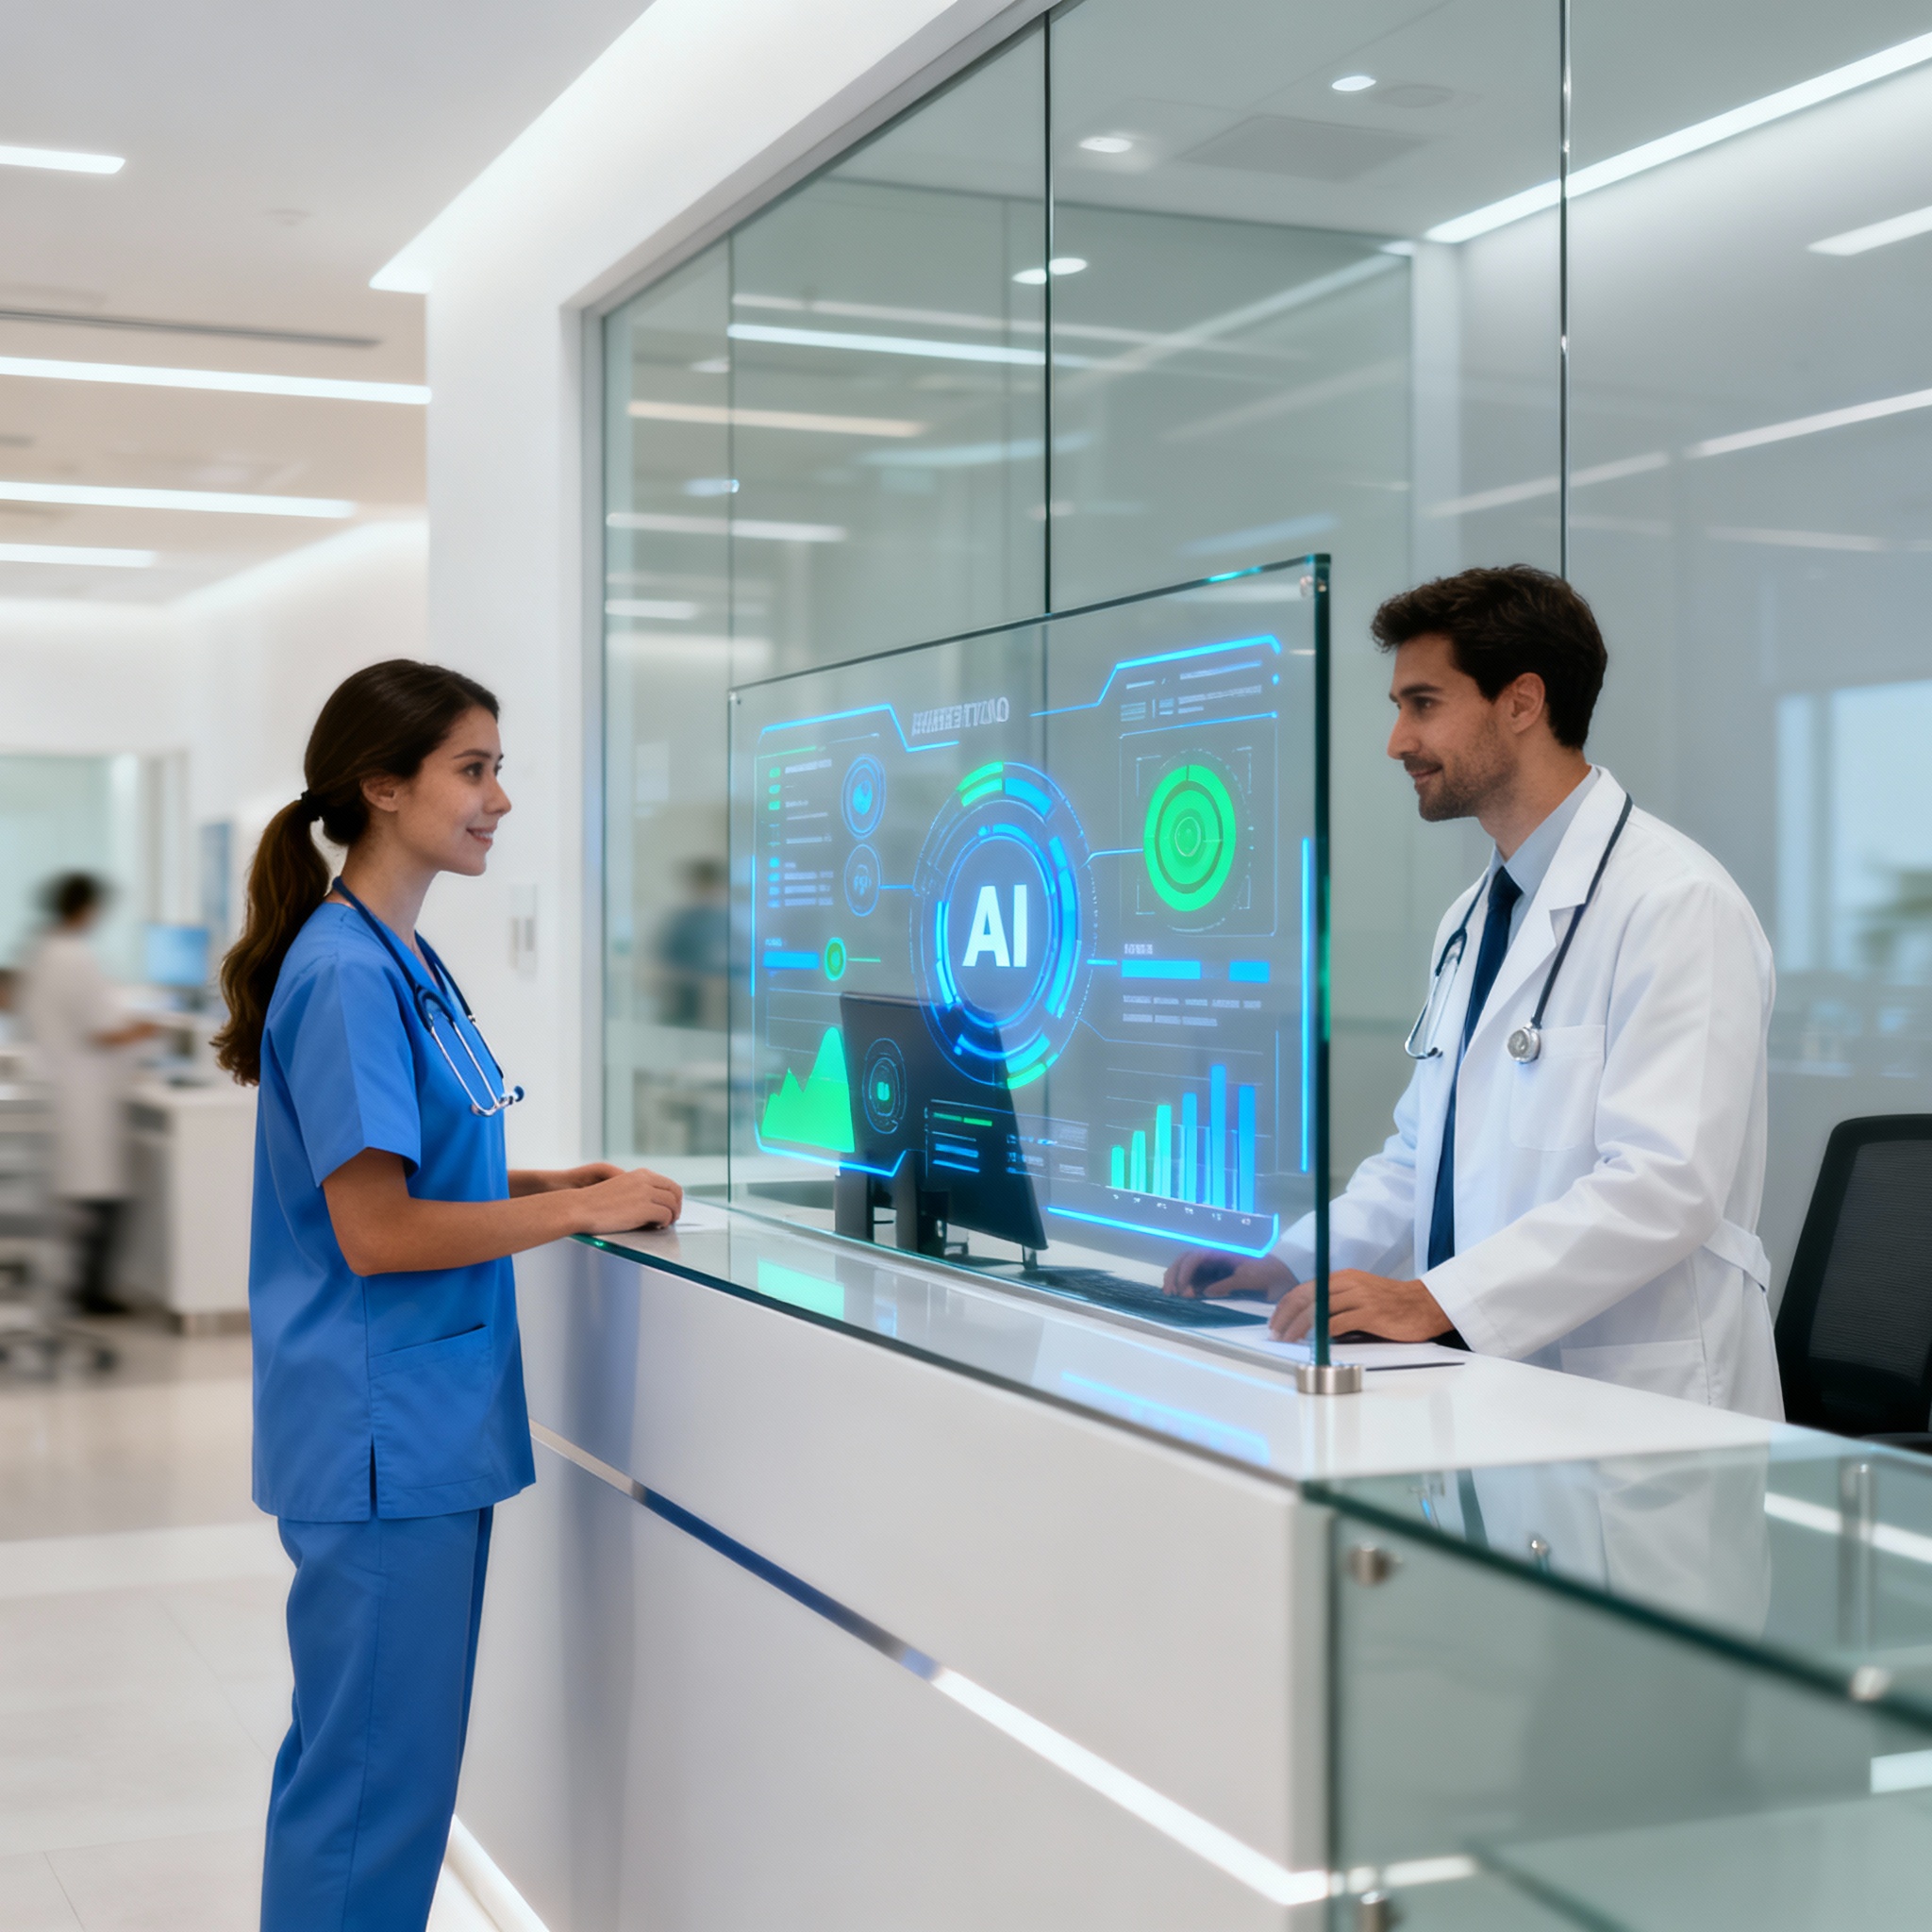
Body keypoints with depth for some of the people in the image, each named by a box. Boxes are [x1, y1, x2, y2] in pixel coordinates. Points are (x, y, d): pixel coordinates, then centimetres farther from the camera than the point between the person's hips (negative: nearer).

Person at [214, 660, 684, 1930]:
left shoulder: (406, 964, 12)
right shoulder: (347, 976, -18)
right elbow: (374, 1232, -21)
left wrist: (549, 1184, 8)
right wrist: (583, 1210, -14)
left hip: (427, 1427, 10)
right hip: (384, 1432, -10)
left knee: (374, 1759, 19)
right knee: (373, 1776, 1)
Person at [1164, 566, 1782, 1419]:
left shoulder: (1676, 903, -11)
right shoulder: (1470, 921, 19)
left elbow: (1665, 1183, -21)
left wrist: (1435, 1299, -25)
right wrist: (1289, 1265, 9)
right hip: (1484, 1387, 8)